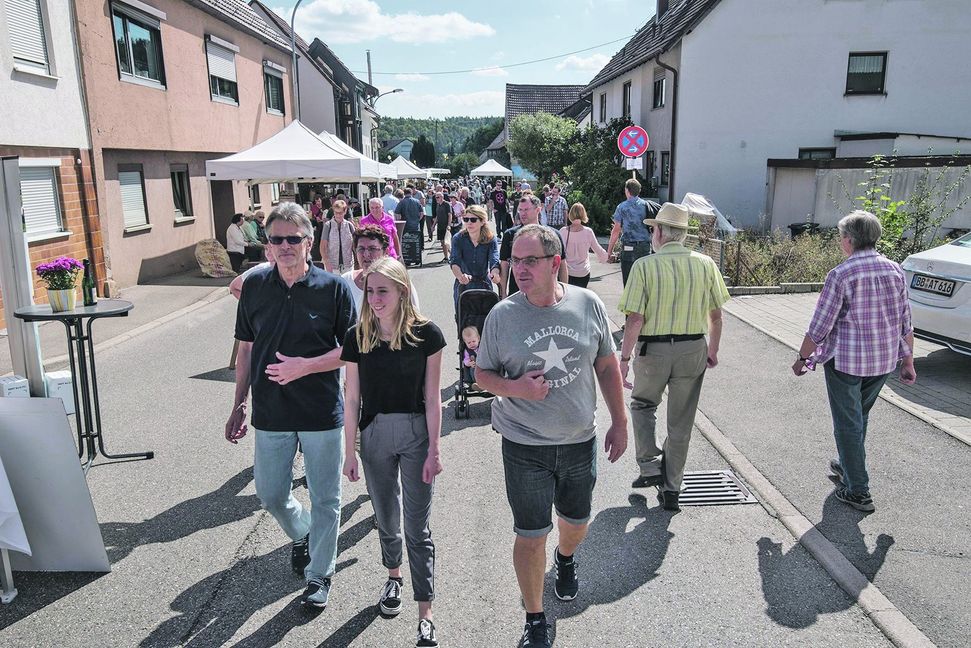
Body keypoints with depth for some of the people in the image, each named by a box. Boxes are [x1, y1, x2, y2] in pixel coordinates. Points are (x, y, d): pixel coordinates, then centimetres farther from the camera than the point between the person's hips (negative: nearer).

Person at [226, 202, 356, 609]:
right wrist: (239, 405, 9)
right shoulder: (254, 286, 0)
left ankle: (319, 574, 30)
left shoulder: (333, 288, -9)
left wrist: (305, 366, -19)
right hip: (270, 412, 3)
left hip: (322, 412, -3)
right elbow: (246, 349, 8)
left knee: (325, 499, 10)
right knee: (270, 494, 15)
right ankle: (302, 535, 46)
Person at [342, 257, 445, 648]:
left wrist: (434, 449, -8)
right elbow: (352, 400, -1)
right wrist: (350, 452, 1)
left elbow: (432, 397, -8)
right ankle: (394, 577, 46)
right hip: (374, 434, 3)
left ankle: (425, 614, 14)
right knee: (386, 518, 19)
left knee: (418, 527, 3)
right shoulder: (358, 337, -6)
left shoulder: (425, 334, -12)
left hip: (416, 433, -2)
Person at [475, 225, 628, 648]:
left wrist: (619, 421, 5)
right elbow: (482, 373, -1)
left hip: (580, 441, 2)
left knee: (576, 521, 22)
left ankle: (566, 559, 59)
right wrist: (513, 387, -21)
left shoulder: (589, 305, -6)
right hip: (525, 447, -2)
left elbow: (606, 365, 4)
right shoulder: (502, 314, -10)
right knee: (531, 535, 6)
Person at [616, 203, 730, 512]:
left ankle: (650, 466, 16)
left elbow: (635, 319, -15)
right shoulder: (705, 263, -1)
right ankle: (671, 489, 22)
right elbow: (715, 315, 4)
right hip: (693, 350, 3)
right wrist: (713, 351, 17)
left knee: (642, 404, 25)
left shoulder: (645, 265, -11)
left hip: (654, 349, -3)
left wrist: (624, 358, -8)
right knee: (681, 422, 13)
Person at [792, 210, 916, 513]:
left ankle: (857, 490, 12)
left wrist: (802, 357, -2)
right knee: (860, 417, 24)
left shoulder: (841, 274, -16)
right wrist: (908, 361, 14)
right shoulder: (895, 271, 1)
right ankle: (848, 466, 42)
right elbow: (906, 323, 6)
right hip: (884, 361, 6)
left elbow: (820, 325, -14)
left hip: (845, 360, -6)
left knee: (848, 423, 5)